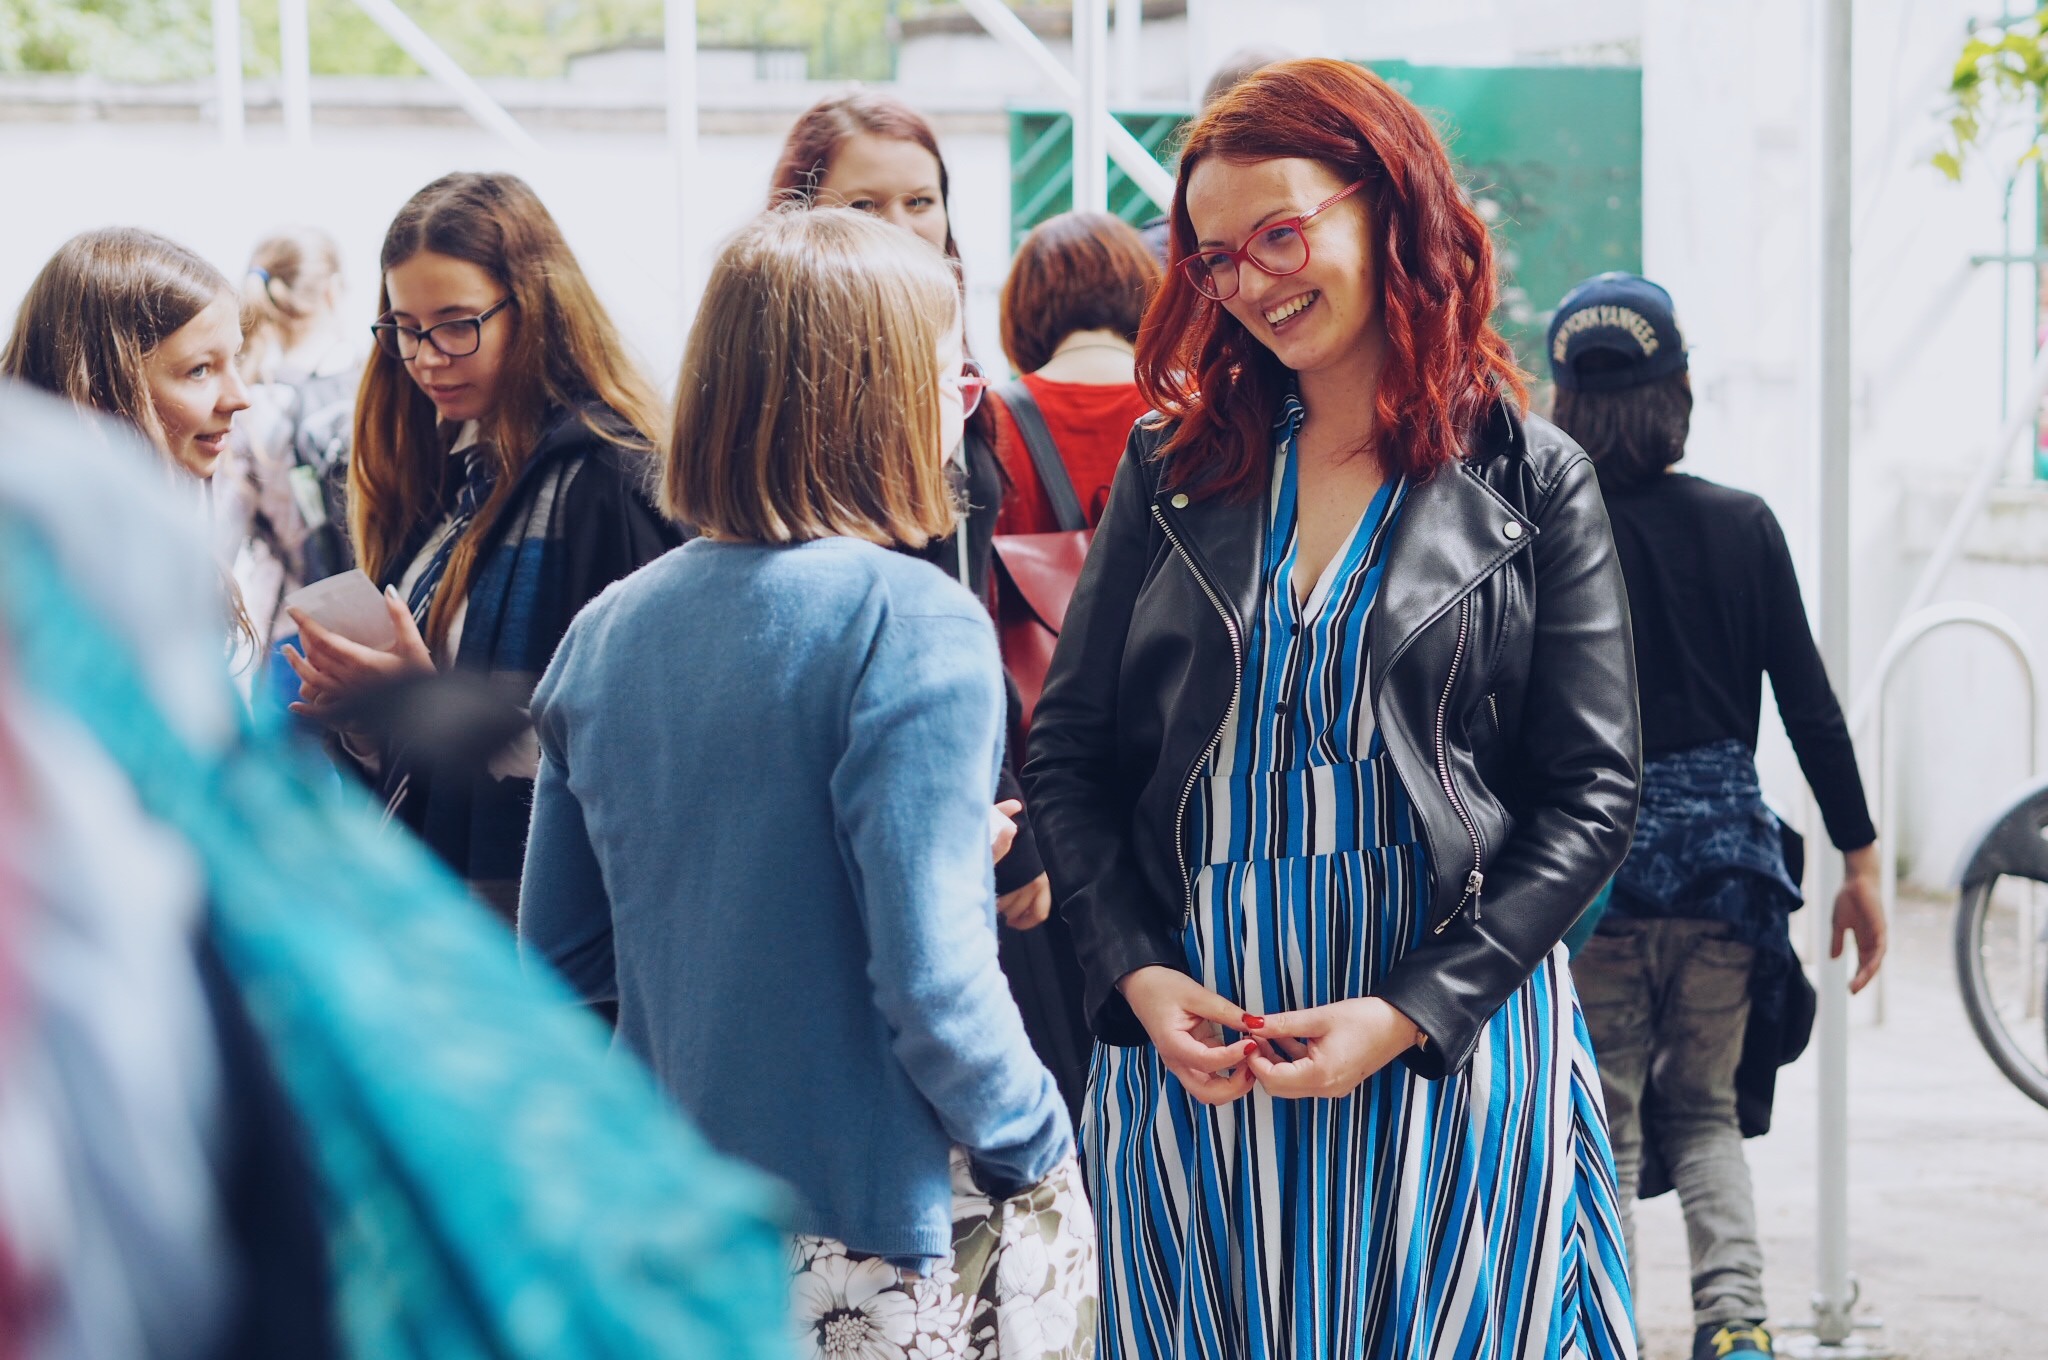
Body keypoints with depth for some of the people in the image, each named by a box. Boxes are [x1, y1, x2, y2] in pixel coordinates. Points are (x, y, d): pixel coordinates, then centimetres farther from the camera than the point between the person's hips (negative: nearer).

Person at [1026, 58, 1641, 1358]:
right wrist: (1140, 977, -6)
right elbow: (1068, 751, 9)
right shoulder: (1172, 469, 9)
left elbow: (1593, 793, -3)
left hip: (1452, 1035, -2)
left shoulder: (1532, 484, 0)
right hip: (1192, 1042, 2)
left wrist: (1409, 1013, -12)